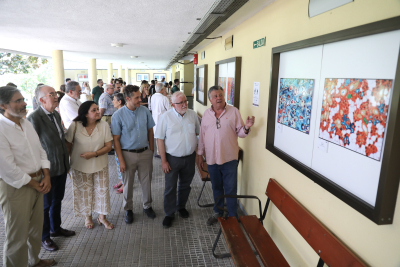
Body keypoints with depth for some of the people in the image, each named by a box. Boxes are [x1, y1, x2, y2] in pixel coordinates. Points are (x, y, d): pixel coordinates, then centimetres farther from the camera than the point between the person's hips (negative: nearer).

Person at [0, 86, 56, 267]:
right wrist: (34, 184, -10)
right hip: (15, 187, -8)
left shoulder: (26, 123, 5)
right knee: (18, 235, 8)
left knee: (36, 227, 22)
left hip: (37, 183, 8)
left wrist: (46, 176, -1)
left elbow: (40, 151, 10)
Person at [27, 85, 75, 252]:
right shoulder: (34, 118, -20)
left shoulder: (56, 115, 6)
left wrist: (66, 162, 14)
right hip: (47, 169, -7)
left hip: (61, 167, 7)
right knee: (46, 204, 11)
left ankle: (56, 228, 43)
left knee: (57, 200, 23)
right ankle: (44, 237, 31)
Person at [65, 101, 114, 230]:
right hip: (80, 166, -1)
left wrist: (94, 154, -22)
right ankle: (88, 217, 38)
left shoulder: (104, 125, -12)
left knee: (102, 190, 9)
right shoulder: (75, 126, -14)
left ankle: (102, 217, 31)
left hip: (100, 165, 1)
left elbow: (108, 146, -10)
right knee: (84, 191, 14)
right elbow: (68, 144, -4)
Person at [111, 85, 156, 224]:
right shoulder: (118, 115, -11)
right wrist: (121, 160, -11)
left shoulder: (145, 111, -3)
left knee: (146, 181, 13)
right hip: (128, 154, -2)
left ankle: (147, 206, 35)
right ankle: (128, 210, 32)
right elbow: (116, 139, -9)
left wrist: (151, 150, 6)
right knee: (128, 184, 12)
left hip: (145, 152, 2)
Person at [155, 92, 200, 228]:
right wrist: (164, 161, -12)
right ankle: (169, 214, 25)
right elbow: (160, 139, -10)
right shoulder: (166, 117, -11)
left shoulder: (193, 115, 0)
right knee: (170, 187, 7)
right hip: (172, 158, -3)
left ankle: (181, 206, 42)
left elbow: (199, 133, 10)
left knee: (185, 185, 19)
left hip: (189, 157, 3)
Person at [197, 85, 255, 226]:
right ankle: (218, 212, 38)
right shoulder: (206, 114, 5)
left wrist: (246, 127, -25)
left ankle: (232, 217, 21)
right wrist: (200, 154, 12)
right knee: (216, 187, 19)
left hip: (229, 158, -3)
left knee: (230, 189, 4)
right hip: (212, 159, 3)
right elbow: (202, 135, 10)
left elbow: (240, 133, -4)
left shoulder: (234, 111, -4)